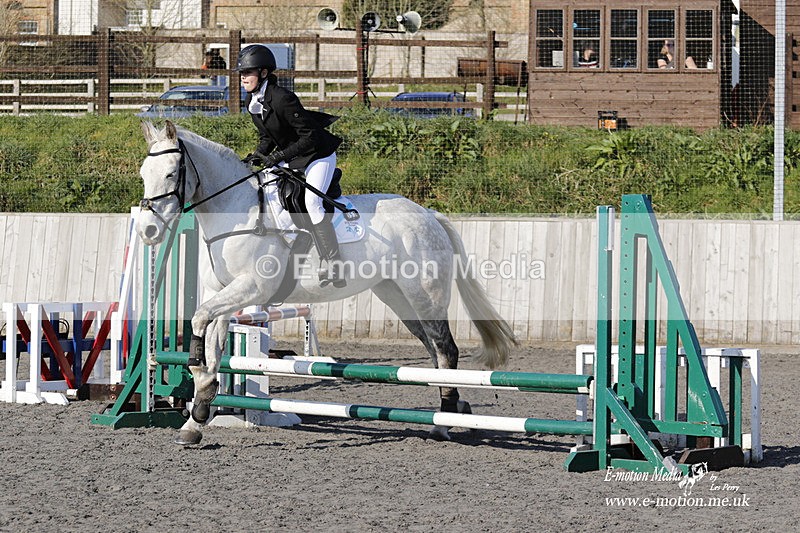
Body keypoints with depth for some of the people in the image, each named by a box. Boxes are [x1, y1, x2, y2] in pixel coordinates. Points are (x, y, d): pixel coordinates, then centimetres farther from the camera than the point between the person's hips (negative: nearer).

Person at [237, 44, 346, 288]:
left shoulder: (281, 98, -27)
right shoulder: (252, 103, 0)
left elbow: (310, 137, -27)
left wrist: (278, 156, -29)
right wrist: (257, 156, -6)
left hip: (318, 155, -9)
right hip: (290, 159, 9)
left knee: (312, 203, -24)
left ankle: (333, 266, -21)